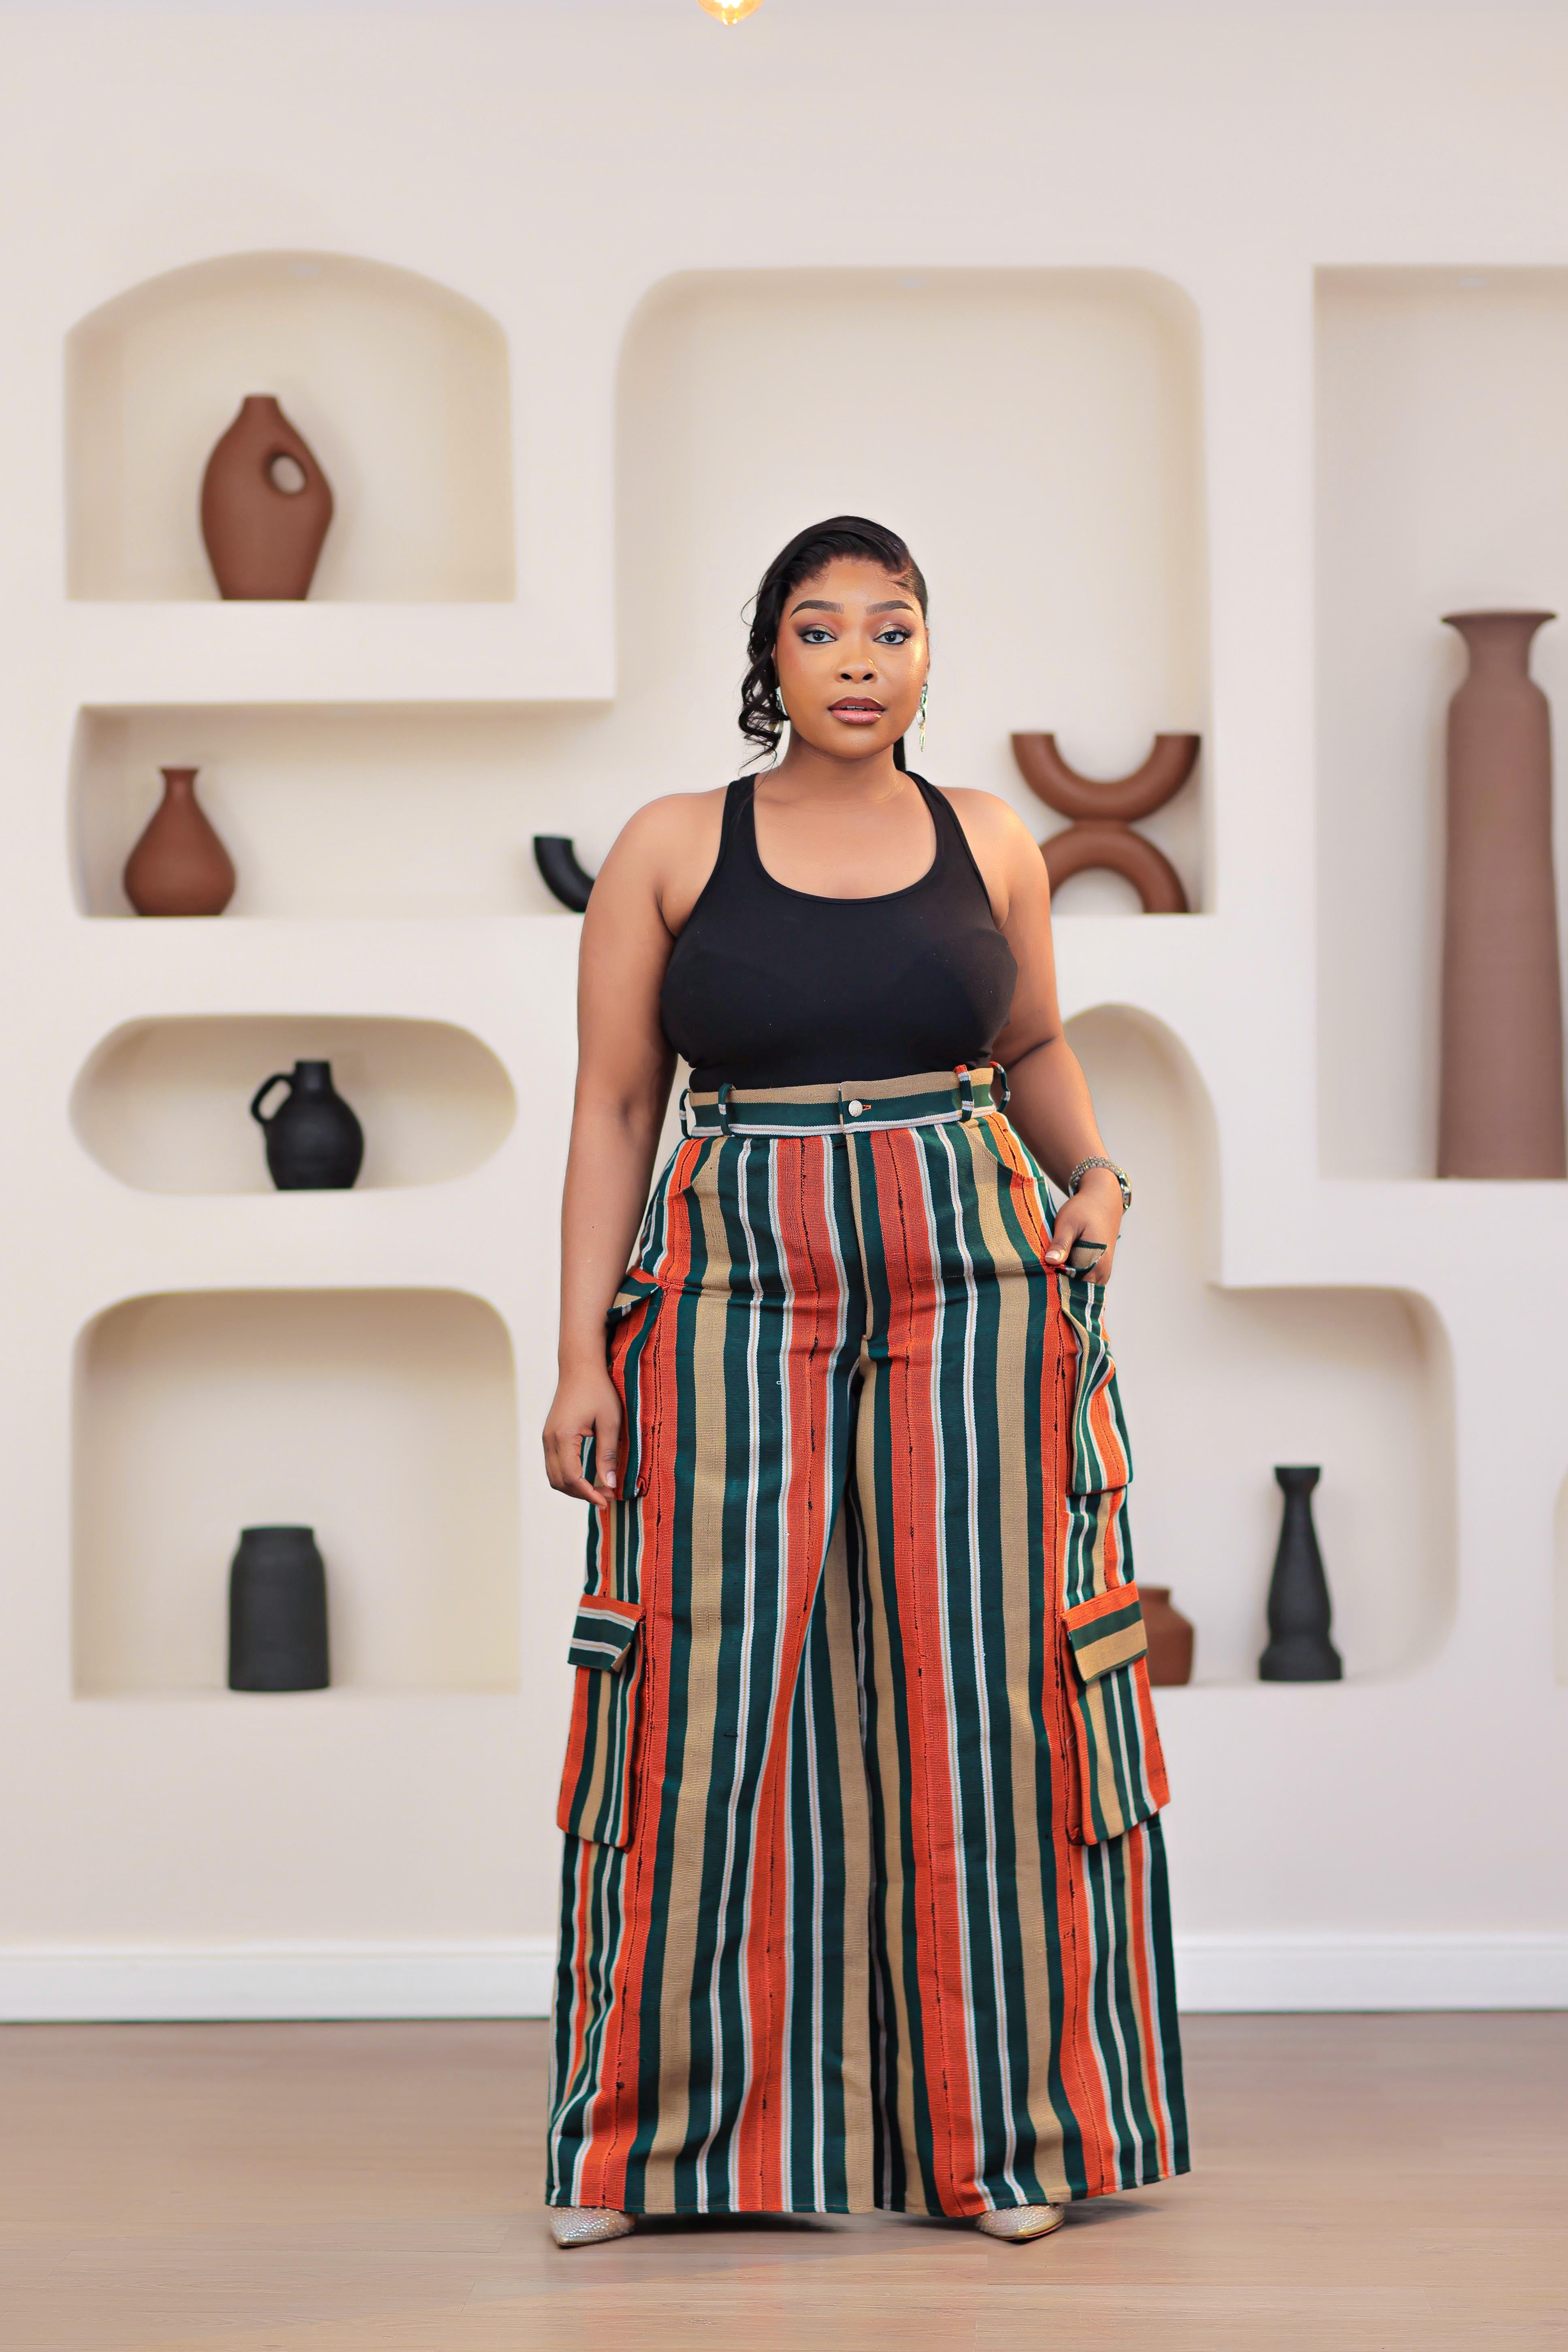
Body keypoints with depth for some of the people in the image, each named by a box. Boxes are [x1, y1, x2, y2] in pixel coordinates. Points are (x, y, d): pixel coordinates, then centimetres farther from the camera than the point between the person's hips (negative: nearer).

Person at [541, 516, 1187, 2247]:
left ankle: (999, 2123, 14)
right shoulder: (671, 848, 3)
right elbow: (614, 1106, 3)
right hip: (738, 1294, -1)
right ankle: (667, 2131, 12)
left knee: (979, 1701, 2)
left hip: (972, 1286, 2)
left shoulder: (991, 848, 9)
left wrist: (1095, 1176, 3)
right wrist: (583, 1353, -2)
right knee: (716, 1700, -1)